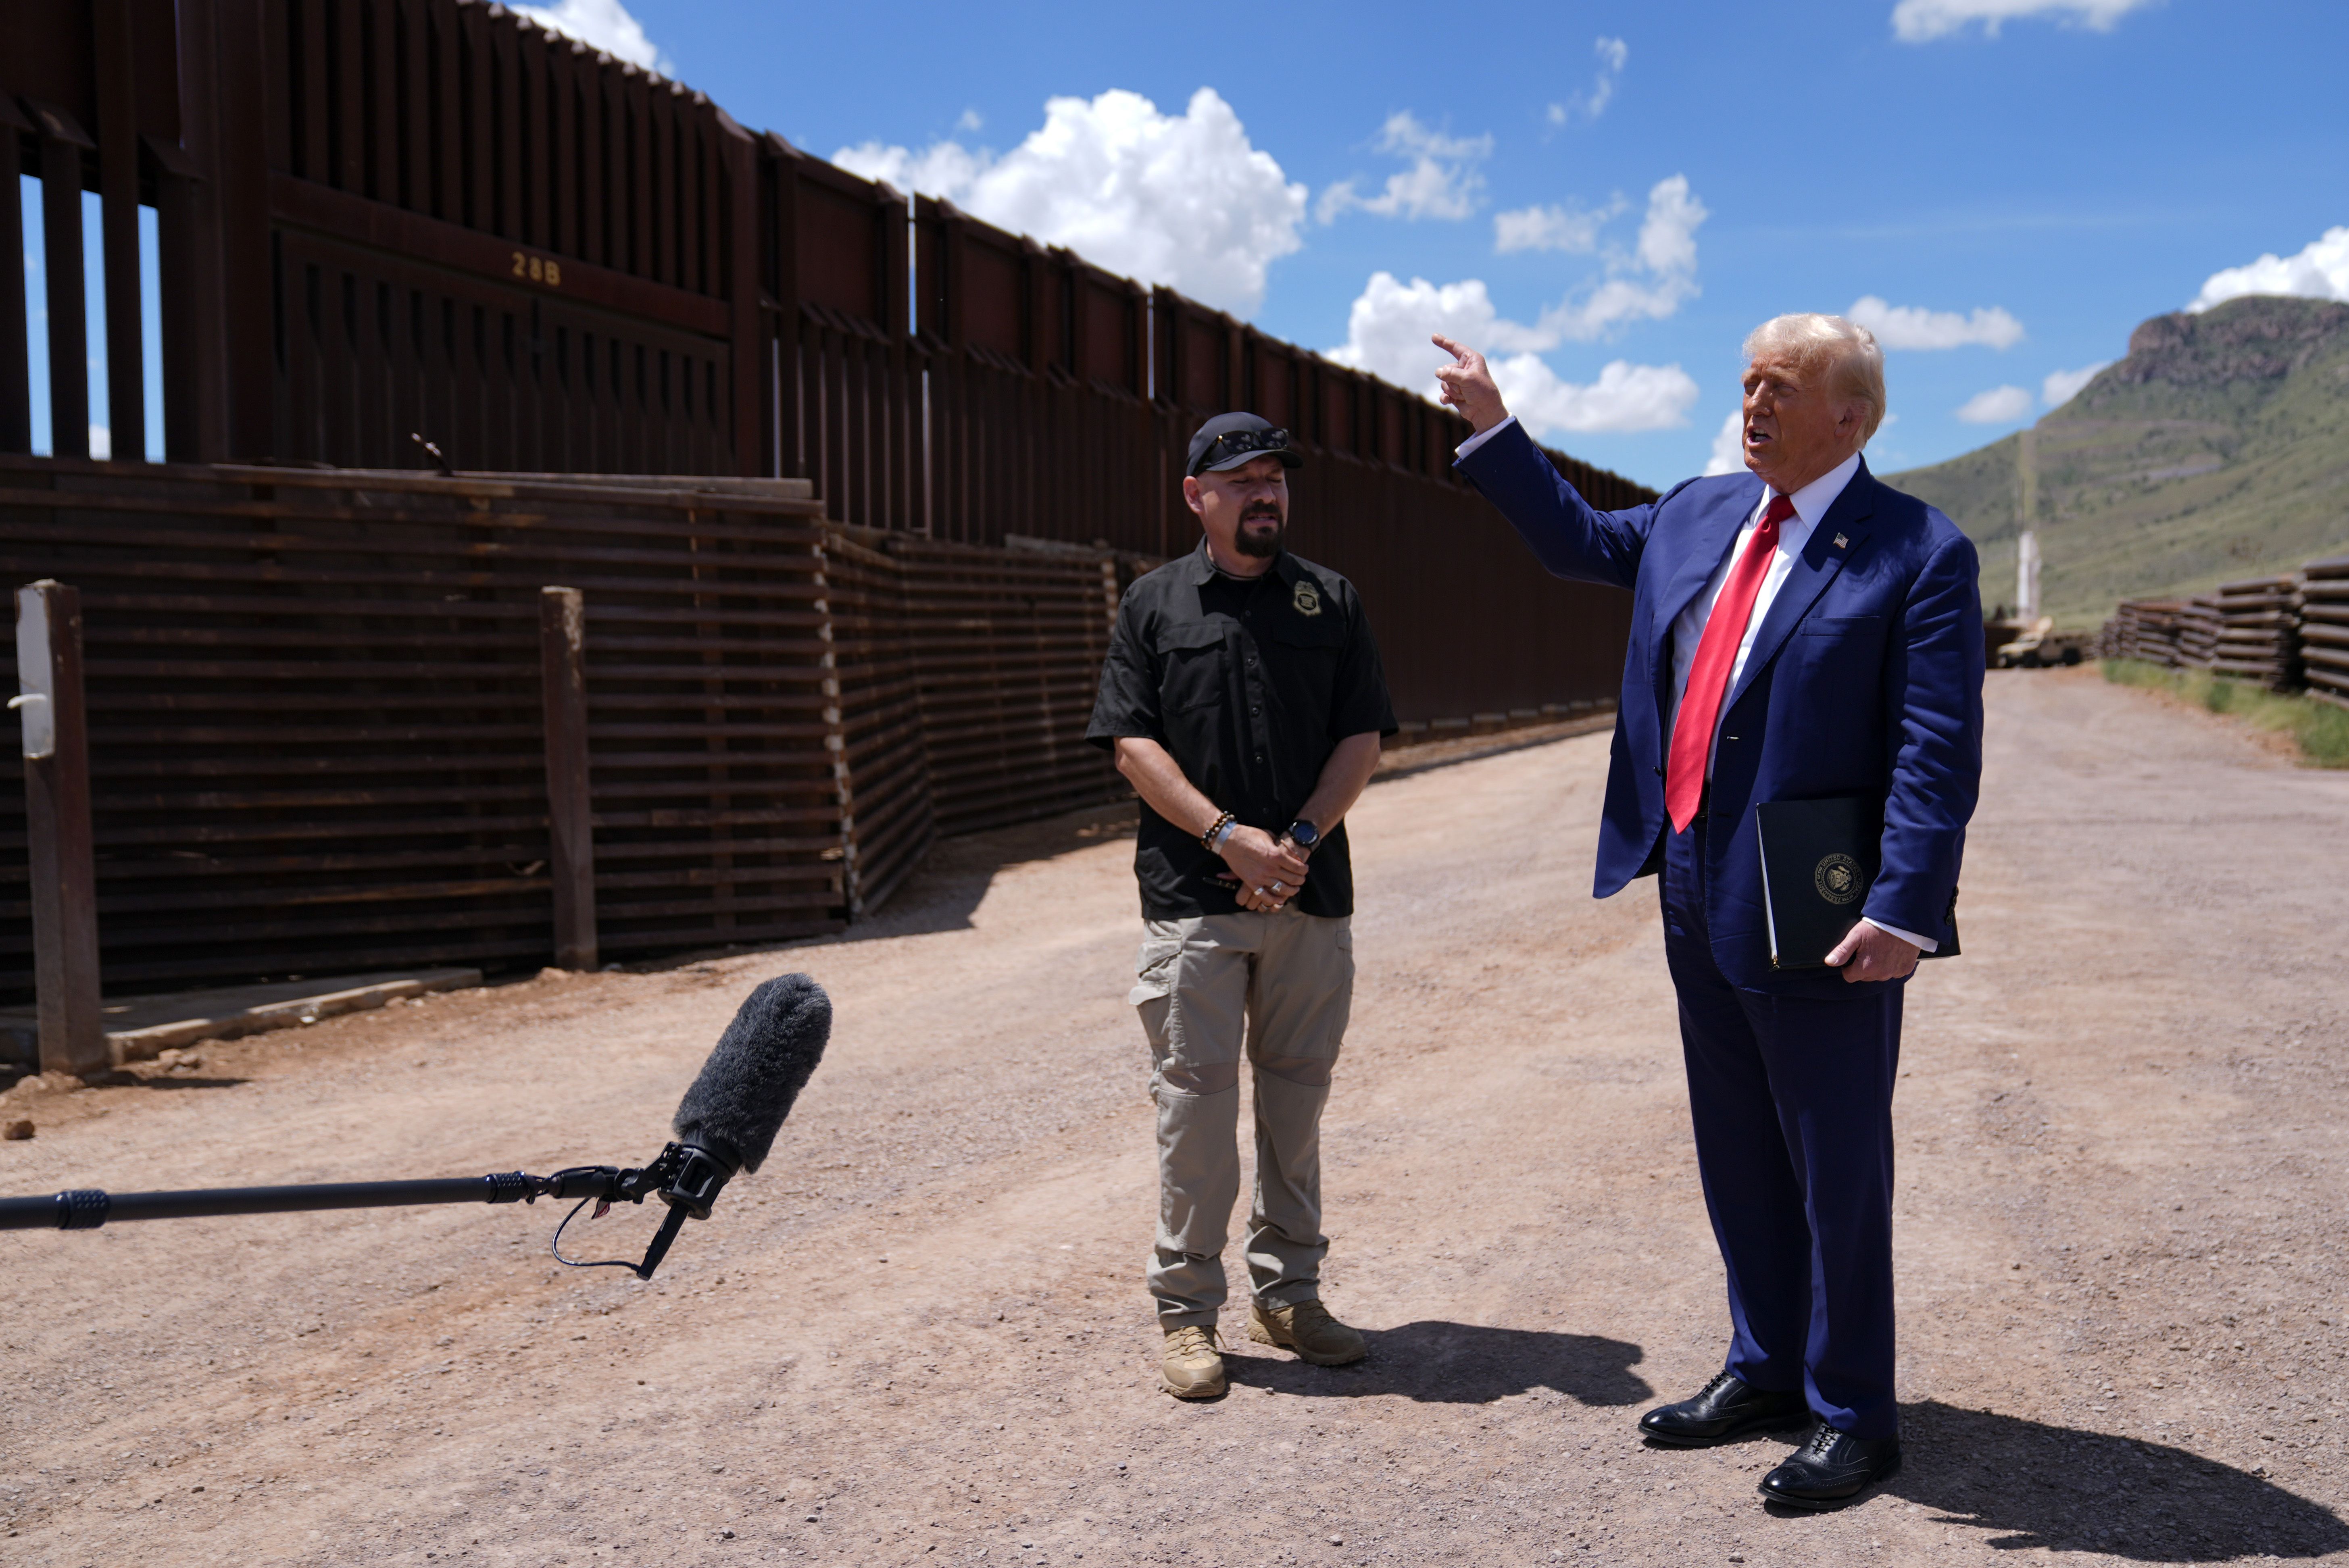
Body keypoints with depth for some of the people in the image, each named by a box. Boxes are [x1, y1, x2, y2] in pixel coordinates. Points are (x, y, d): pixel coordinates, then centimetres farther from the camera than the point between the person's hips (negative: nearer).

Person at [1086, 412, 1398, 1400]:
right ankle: (1187, 1309, 8)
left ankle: (1287, 1291, 21)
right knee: (1196, 1099, -2)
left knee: (1298, 1096, 9)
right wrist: (1231, 837, -12)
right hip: (1192, 897, -2)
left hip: (1312, 894, 2)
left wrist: (1300, 840, -8)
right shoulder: (1154, 604, 6)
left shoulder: (1330, 601, 12)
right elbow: (1133, 744, -1)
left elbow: (1362, 737, 6)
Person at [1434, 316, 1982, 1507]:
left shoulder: (1918, 555, -11)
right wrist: (1493, 429, 22)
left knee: (1837, 1169, 5)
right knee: (1739, 1157, 18)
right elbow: (1579, 538, 28)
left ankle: (1852, 1415, 20)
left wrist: (1904, 912, -23)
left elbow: (1939, 756, -16)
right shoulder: (1697, 517, 10)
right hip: (1700, 903, 7)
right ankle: (1766, 1369, 34)